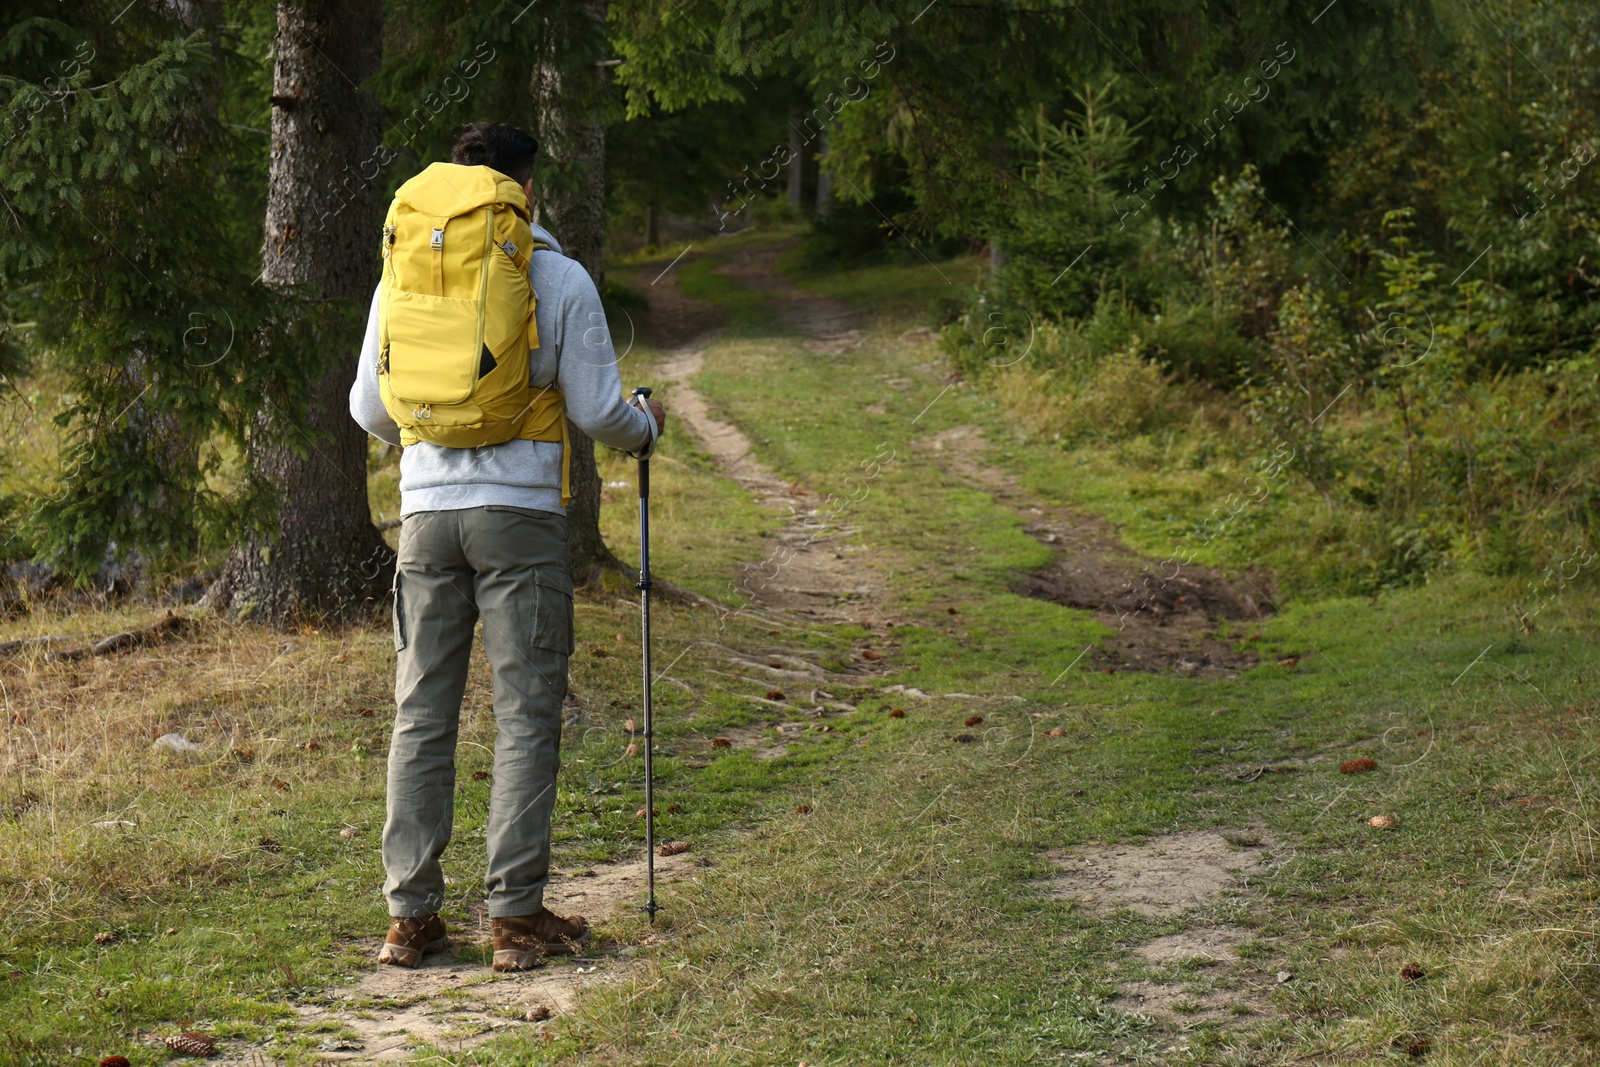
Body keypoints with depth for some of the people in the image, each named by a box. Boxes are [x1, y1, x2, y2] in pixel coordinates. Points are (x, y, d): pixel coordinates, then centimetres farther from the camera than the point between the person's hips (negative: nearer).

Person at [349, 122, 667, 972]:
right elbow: (596, 411, -3)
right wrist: (647, 428, 19)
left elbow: (369, 409, 12)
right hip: (521, 513, -3)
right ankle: (517, 915, 1)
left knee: (421, 712, 7)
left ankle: (411, 914, 7)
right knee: (525, 714, 2)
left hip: (427, 510, 3)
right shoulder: (560, 278, -1)